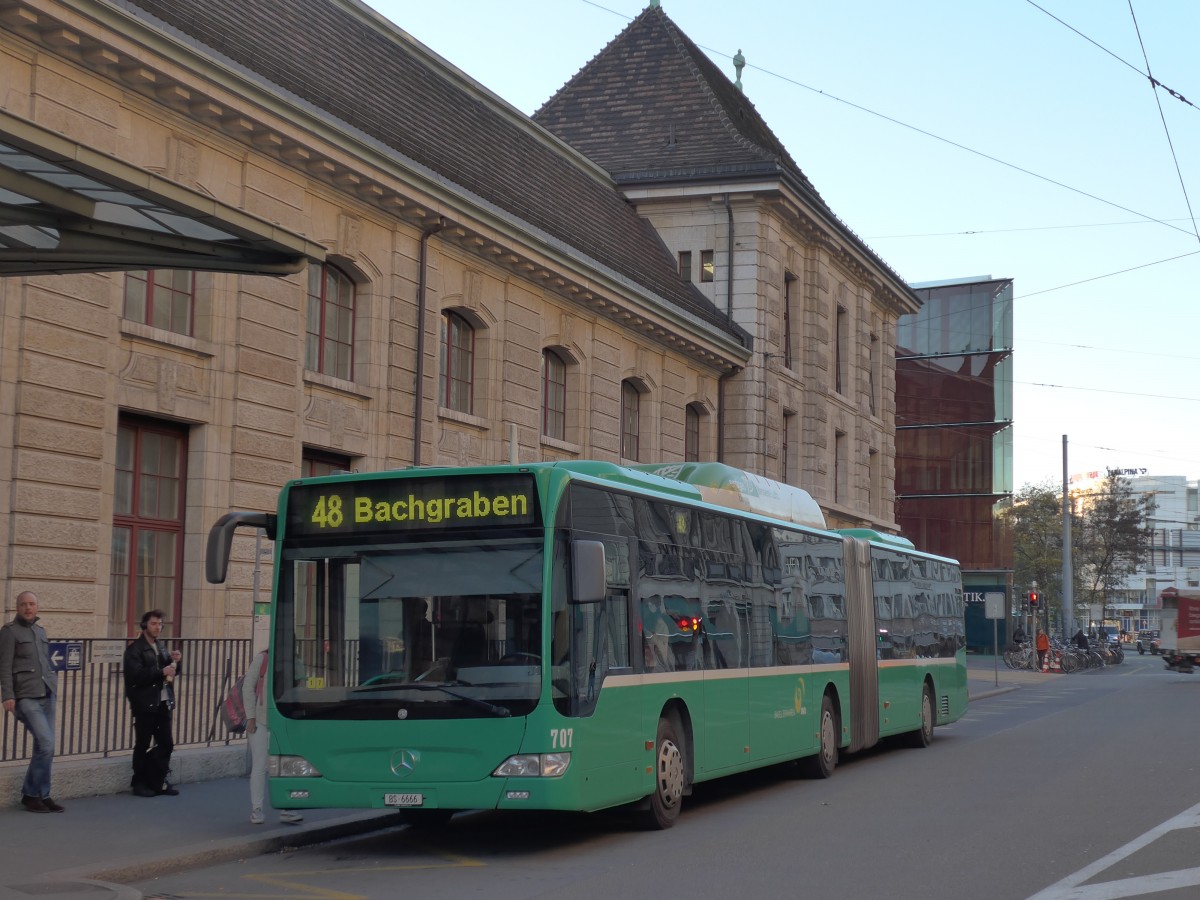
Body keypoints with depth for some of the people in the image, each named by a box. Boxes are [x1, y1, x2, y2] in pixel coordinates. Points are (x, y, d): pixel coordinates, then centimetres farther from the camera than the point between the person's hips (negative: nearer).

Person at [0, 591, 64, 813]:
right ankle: (36, 794, -2)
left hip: (47, 696, 7)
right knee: (46, 744, -14)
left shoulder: (41, 631, 18)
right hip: (26, 697, -7)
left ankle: (33, 794, 15)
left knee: (43, 747, 6)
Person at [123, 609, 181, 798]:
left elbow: (170, 672, 22)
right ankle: (139, 783, 12)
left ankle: (158, 781, 18)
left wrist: (174, 662, 2)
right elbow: (136, 675, -19)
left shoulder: (161, 649, 17)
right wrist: (162, 672, -22)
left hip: (163, 703, 7)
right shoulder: (135, 649, -6)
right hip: (145, 704, -7)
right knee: (143, 746, 2)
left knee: (166, 744, 6)